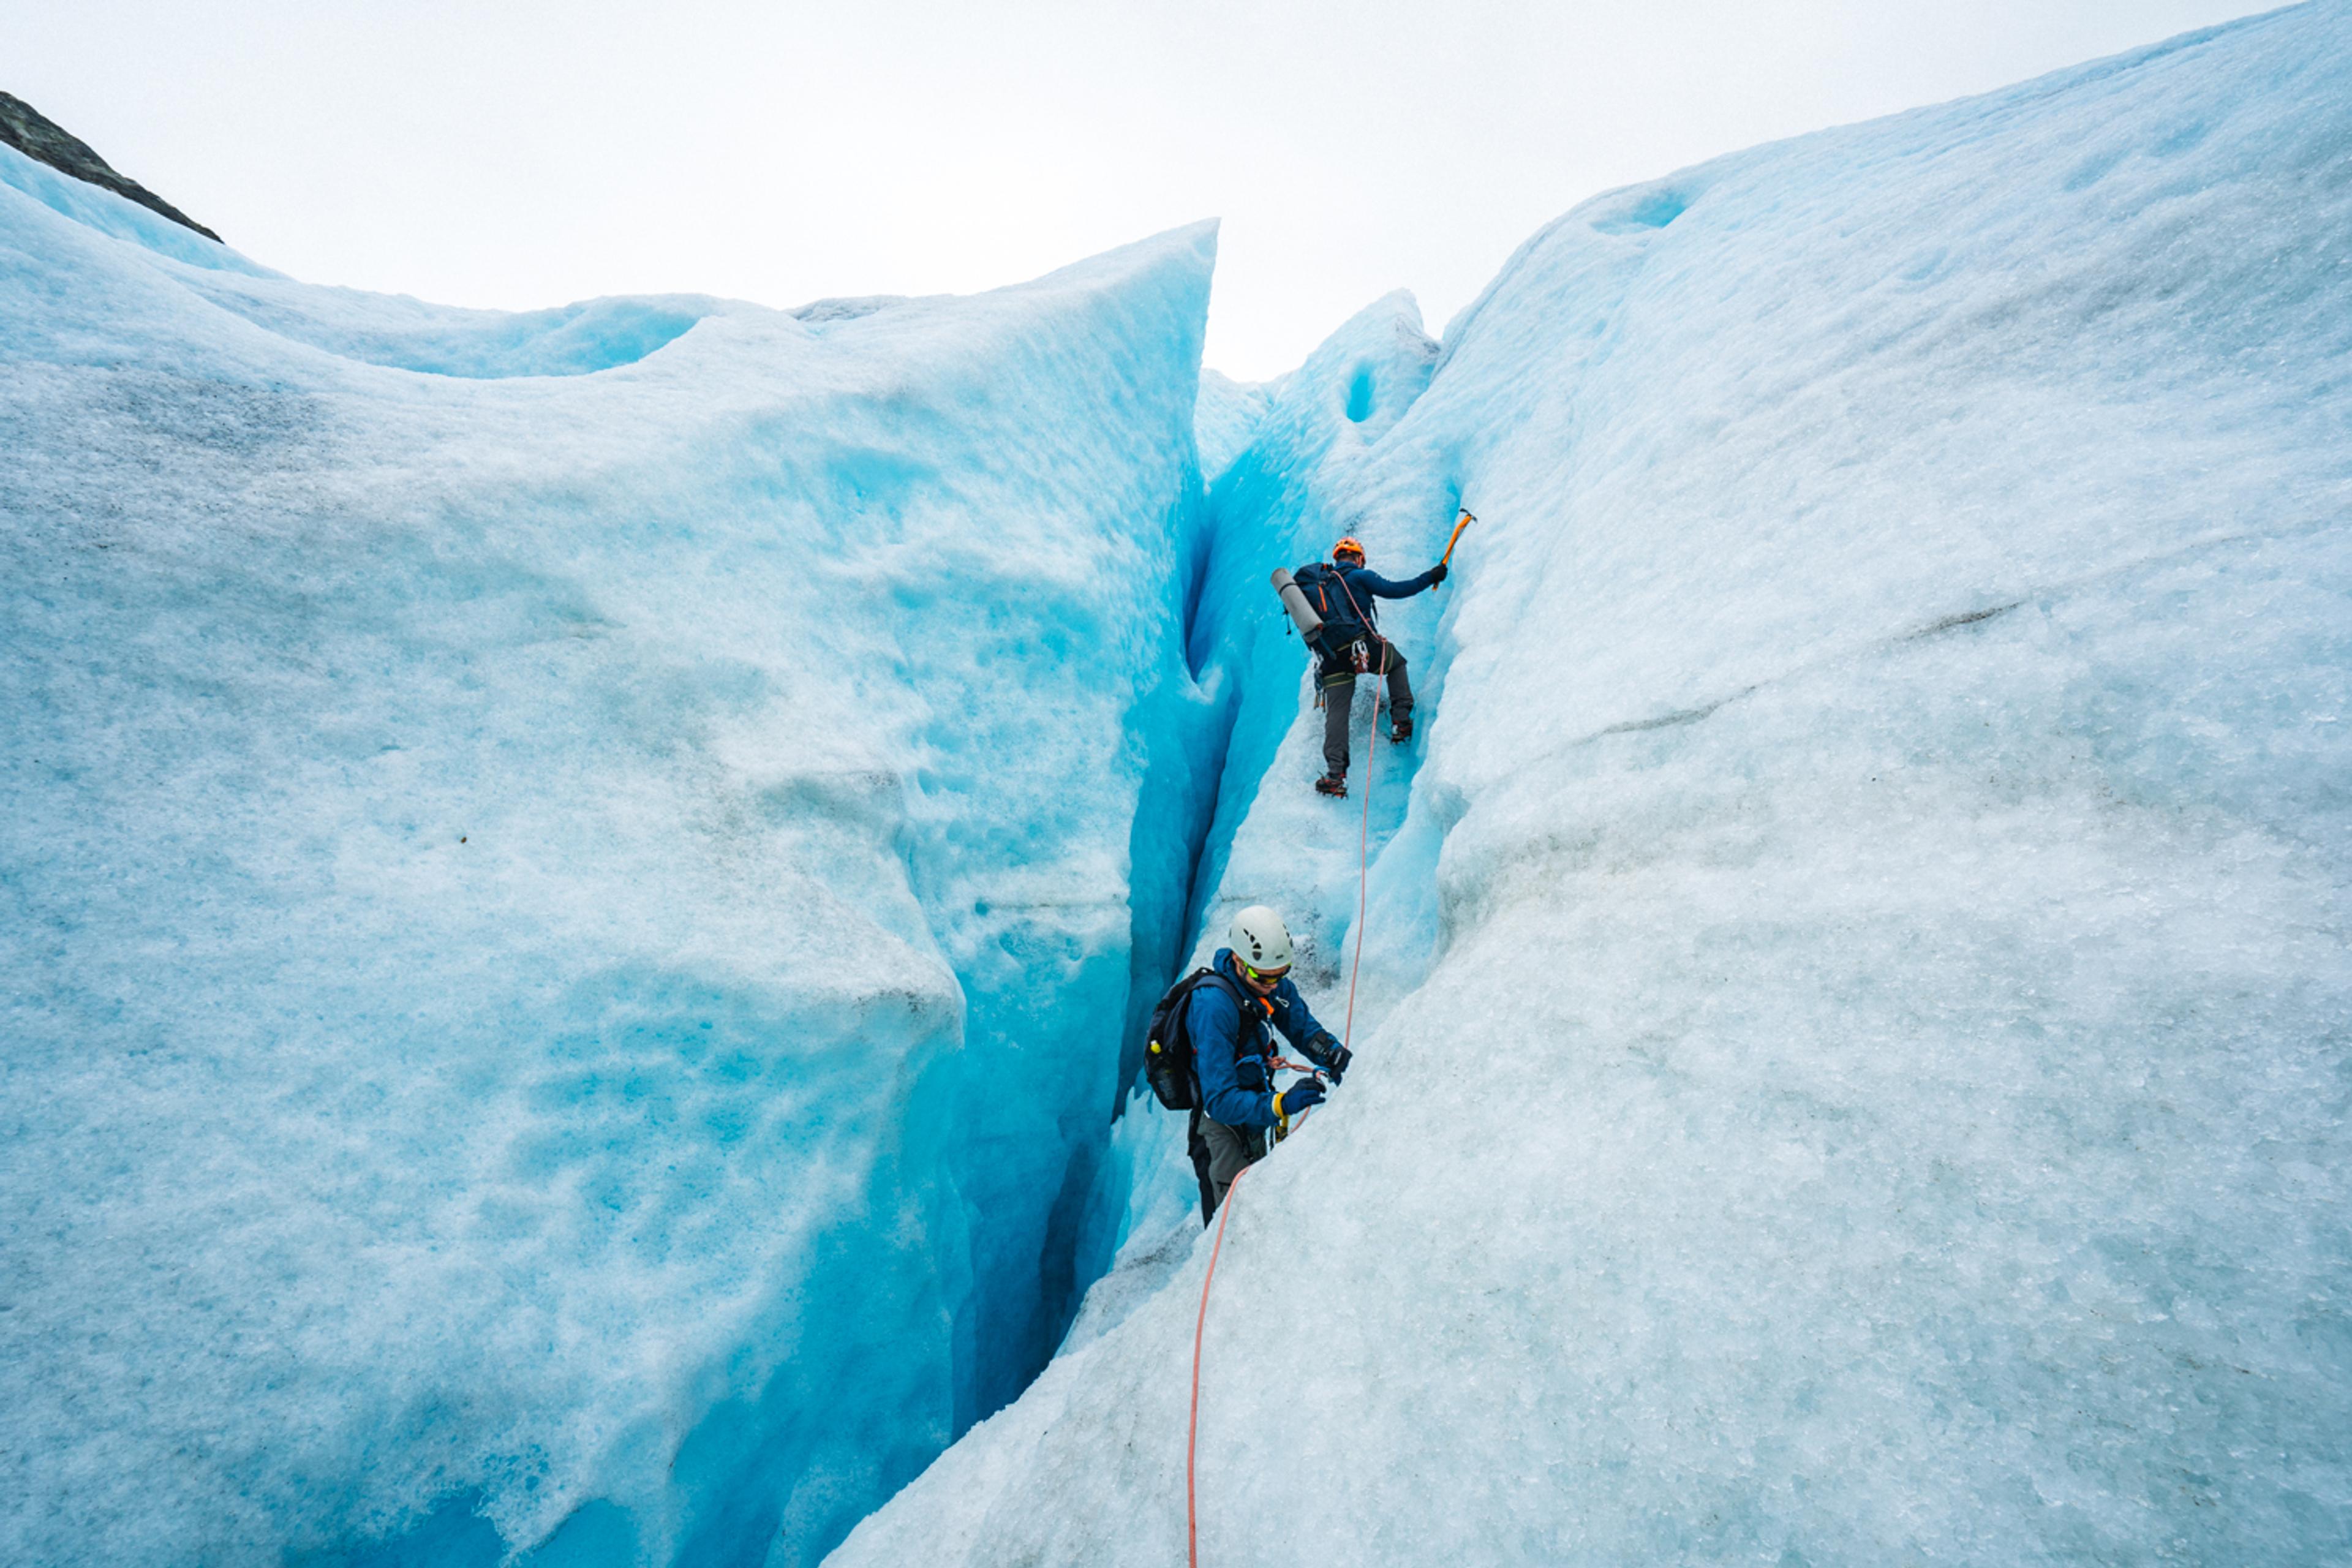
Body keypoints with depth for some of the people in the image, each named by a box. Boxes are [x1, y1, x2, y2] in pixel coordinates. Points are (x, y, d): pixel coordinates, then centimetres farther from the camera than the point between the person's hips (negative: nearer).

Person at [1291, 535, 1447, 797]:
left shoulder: (1317, 582, 23)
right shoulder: (1357, 576, 5)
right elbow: (1394, 590, -3)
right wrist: (1429, 577, 8)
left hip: (1331, 661, 4)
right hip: (1362, 646, -4)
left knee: (1336, 714, 1)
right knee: (1397, 661, 27)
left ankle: (1335, 773, -13)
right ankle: (1401, 721, 15)